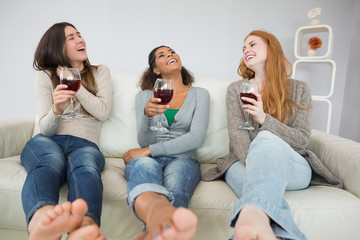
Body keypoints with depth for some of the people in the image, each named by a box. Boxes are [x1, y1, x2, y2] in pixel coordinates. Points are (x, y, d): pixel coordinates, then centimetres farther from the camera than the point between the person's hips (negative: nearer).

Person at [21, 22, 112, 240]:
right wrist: (56, 109, -18)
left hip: (85, 143, 0)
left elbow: (103, 113, 4)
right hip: (48, 141, 0)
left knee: (85, 165, -38)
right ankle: (42, 221, -68)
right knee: (51, 162, -38)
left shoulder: (100, 72, 19)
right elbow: (46, 129, 5)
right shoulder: (45, 76, 15)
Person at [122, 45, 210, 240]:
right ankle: (159, 215, -71)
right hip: (148, 158, 0)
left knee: (173, 187, -37)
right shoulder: (144, 96, 16)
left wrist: (149, 150, -9)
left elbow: (195, 138, -2)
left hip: (182, 159, 1)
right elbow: (144, 142, 5)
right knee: (145, 166, -39)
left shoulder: (199, 94, 13)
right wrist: (147, 115, -19)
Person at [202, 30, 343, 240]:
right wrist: (253, 161, -24)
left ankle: (252, 215, -61)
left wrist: (264, 119, -14)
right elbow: (237, 134, -1)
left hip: (293, 167, -1)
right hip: (245, 162, 2)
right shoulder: (236, 89, 13)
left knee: (266, 138, -39)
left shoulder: (299, 89, 12)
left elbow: (302, 141, 3)